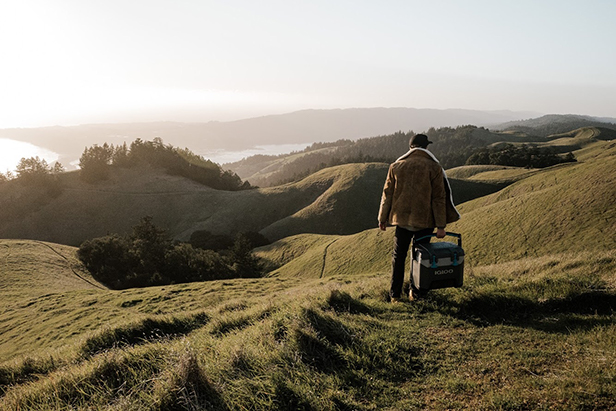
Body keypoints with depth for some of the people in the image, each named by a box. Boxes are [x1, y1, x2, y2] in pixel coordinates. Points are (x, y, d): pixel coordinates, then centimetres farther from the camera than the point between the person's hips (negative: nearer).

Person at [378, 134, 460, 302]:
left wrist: (382, 219, 15)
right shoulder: (434, 168, -5)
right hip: (424, 220, -2)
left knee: (398, 256, 11)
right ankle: (415, 292, 18)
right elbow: (439, 198, -7)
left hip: (402, 218, 2)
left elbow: (387, 194, 6)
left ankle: (395, 294, 15)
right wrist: (441, 226, -4)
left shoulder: (396, 166, 3)